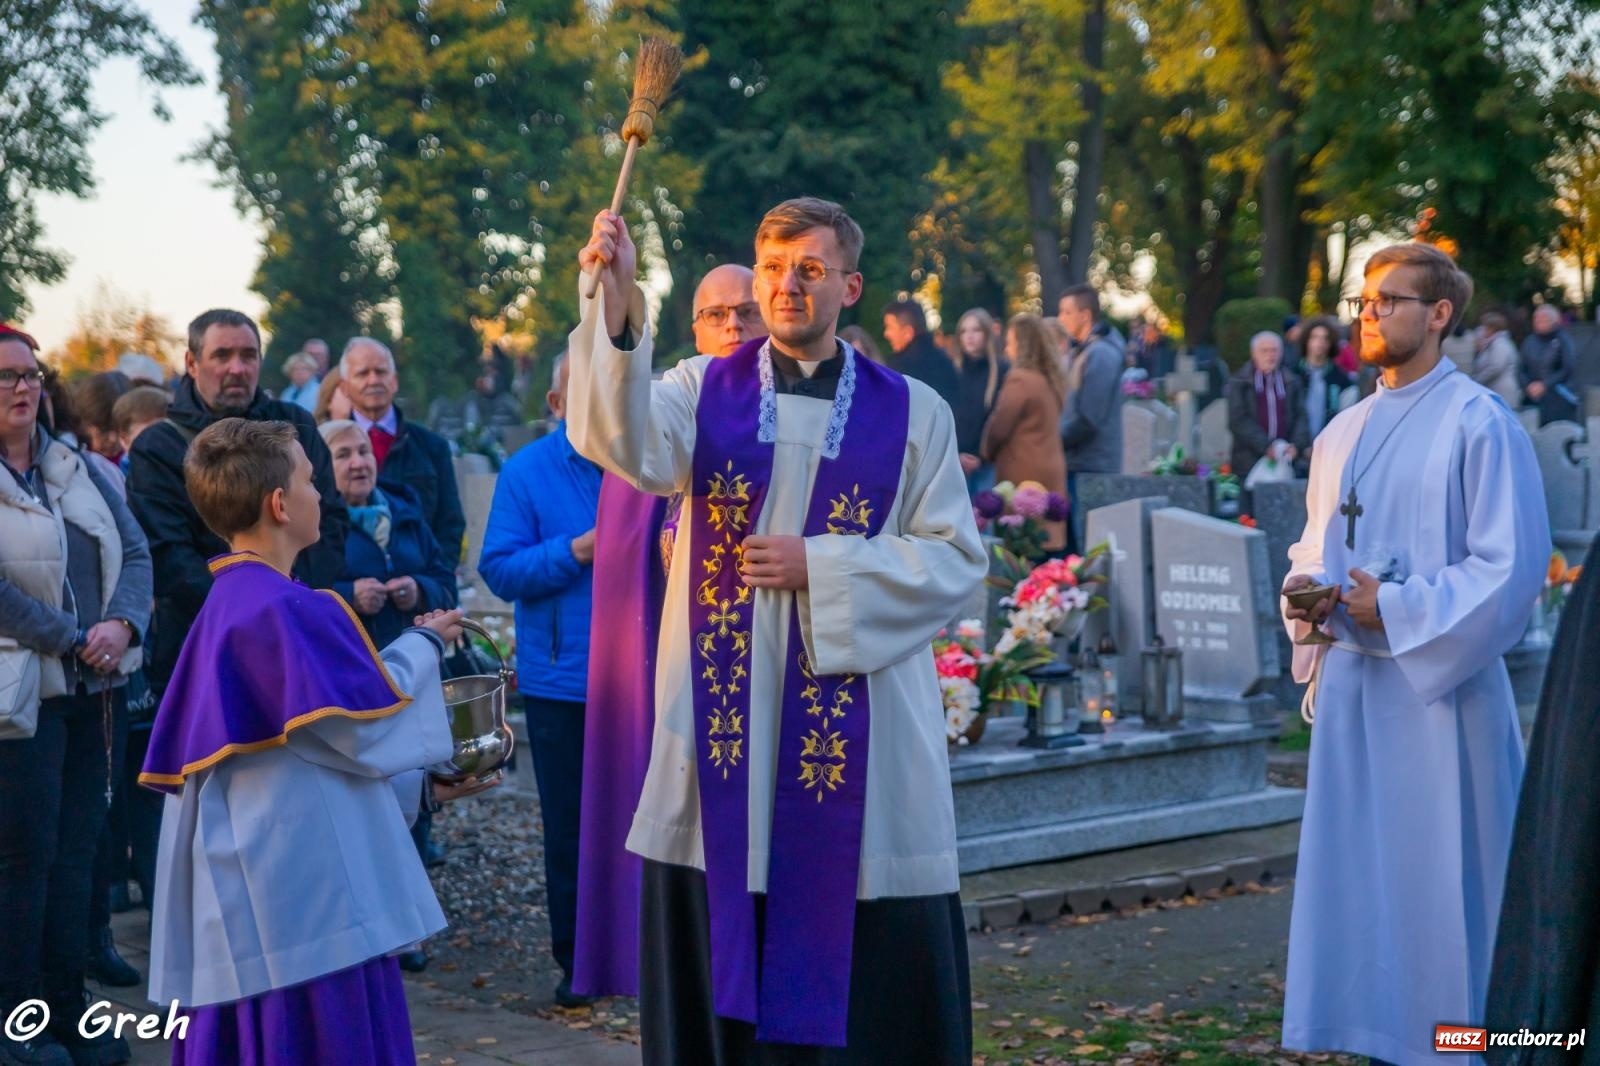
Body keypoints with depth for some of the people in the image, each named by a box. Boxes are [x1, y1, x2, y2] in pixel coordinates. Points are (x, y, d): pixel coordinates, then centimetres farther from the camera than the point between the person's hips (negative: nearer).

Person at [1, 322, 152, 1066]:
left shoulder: (77, 468, 13)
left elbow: (135, 551, 9)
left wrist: (122, 625, -9)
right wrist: (74, 640, -16)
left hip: (90, 691, 6)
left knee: (77, 851, 9)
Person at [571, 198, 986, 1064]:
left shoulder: (912, 413, 5)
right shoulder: (703, 390, 6)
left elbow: (957, 561, 1)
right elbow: (628, 442, -16)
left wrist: (822, 568, -11)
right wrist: (617, 304, -31)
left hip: (857, 728, -1)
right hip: (722, 721, 1)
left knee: (865, 968, 2)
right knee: (717, 952, 5)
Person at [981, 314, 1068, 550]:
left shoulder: (1020, 379, -13)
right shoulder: (1052, 379, 11)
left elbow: (999, 427, -10)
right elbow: (1050, 427, 13)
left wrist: (986, 453, 8)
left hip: (1024, 474, -8)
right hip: (1052, 472, 8)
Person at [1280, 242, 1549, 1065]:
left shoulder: (1479, 425, -8)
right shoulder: (1343, 432, 13)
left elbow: (1511, 566, -12)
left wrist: (1396, 609, -16)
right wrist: (1305, 592, -2)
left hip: (1437, 685, -6)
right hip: (1350, 681, 7)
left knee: (1440, 872, -1)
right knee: (1356, 870, 9)